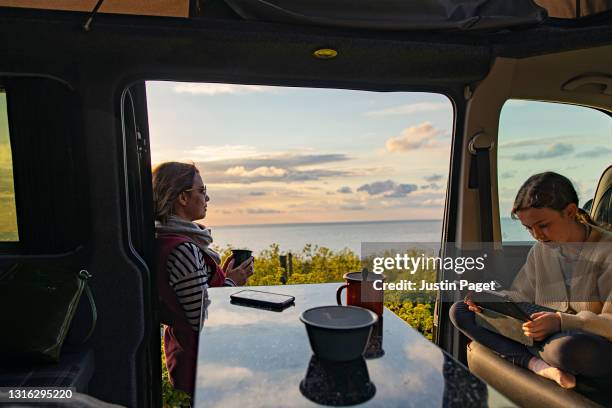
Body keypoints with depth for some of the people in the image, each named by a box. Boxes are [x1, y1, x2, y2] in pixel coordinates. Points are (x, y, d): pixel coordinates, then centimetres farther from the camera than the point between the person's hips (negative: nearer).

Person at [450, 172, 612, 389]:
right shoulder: (540, 250, 7)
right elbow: (520, 297, 9)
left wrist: (562, 322, -34)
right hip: (546, 335, 6)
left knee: (568, 347, -45)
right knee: (459, 310, -7)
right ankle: (537, 364, -21)